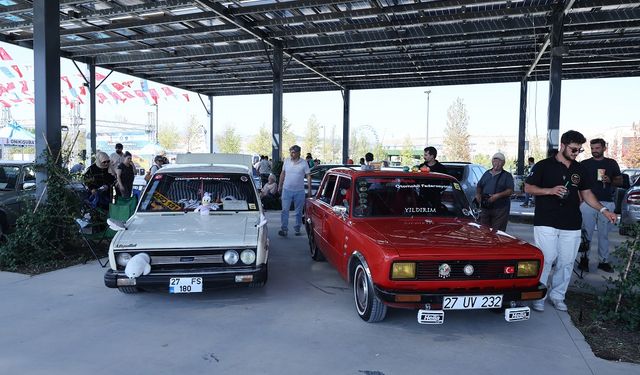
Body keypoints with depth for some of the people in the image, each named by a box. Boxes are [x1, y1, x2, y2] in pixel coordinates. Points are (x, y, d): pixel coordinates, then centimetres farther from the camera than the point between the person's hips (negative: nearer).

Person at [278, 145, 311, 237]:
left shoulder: (304, 163, -4)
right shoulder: (286, 161, 3)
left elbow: (308, 176, -3)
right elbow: (282, 174, 12)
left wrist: (309, 189, -8)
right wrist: (280, 186, 12)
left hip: (299, 191, -1)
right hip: (287, 190, 1)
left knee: (299, 212, 9)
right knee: (285, 210, -7)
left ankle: (297, 229, 22)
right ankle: (284, 229, -5)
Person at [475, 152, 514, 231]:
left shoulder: (507, 176, 3)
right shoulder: (486, 174, 19)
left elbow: (510, 191, -7)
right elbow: (479, 186, 25)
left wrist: (498, 195, -22)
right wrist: (478, 194, 4)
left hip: (500, 209, -5)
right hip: (485, 207, 5)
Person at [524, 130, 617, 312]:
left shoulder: (580, 169, 13)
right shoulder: (544, 165, -1)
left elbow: (586, 193, 16)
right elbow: (528, 187, -1)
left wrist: (603, 210, 2)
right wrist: (550, 190, -16)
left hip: (572, 225, 5)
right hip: (546, 222, -4)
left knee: (566, 262, 7)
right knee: (545, 260, -6)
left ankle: (557, 296, 22)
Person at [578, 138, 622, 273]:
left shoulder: (612, 163, 11)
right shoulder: (584, 164, 7)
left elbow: (620, 181, 14)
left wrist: (610, 181, -8)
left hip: (607, 203, 1)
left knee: (604, 234, 6)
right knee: (586, 233, -2)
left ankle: (604, 261, 13)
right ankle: (584, 260, 3)